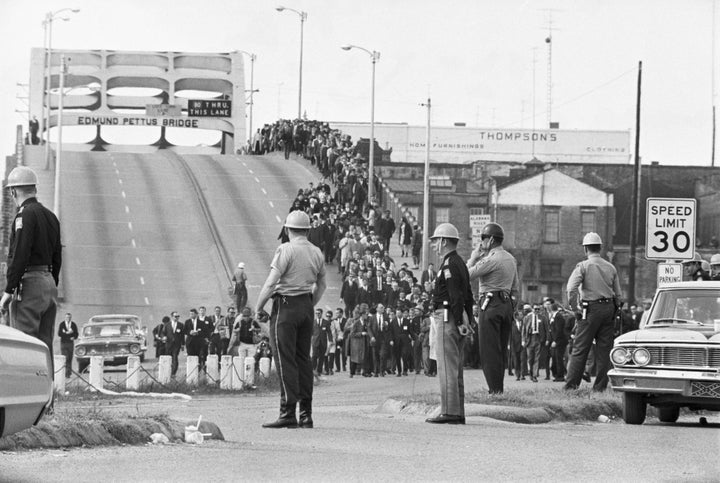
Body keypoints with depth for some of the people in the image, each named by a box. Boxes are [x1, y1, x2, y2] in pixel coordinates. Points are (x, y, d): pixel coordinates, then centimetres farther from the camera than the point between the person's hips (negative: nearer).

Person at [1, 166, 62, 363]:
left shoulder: (26, 214, -10)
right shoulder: (50, 216, 16)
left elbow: (20, 256, -18)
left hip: (28, 282, -8)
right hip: (49, 282, 8)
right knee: (45, 347, 10)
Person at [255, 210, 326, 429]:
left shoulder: (286, 250, -12)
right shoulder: (317, 253, 9)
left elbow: (271, 282, -16)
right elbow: (321, 285, 19)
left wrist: (258, 307, -6)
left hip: (286, 305, -7)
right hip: (306, 306, 7)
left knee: (285, 360, -6)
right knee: (303, 359, 11)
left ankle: (288, 413, -11)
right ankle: (306, 414, 10)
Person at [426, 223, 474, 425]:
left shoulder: (449, 265, -13)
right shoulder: (460, 263, 19)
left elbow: (456, 296, -20)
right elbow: (468, 296, 20)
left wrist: (459, 323, -20)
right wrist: (468, 322, 18)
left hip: (447, 318, -10)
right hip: (458, 319, 10)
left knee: (447, 367, -11)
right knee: (455, 368, 12)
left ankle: (449, 412, -14)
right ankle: (458, 412, 13)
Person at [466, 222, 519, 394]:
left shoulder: (491, 259, -13)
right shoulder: (511, 259, 15)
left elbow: (468, 275, -13)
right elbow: (515, 287, 19)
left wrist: (474, 257, 0)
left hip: (491, 304, -9)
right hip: (507, 305, 9)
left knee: (489, 349, -7)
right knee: (501, 349, 12)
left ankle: (494, 389, -11)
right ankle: (499, 388, 13)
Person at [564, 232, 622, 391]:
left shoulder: (584, 266, -4)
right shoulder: (610, 267, 10)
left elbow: (571, 288, -16)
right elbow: (618, 294, 12)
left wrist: (576, 308, -7)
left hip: (591, 308, -4)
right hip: (609, 308, 4)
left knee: (580, 348, -2)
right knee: (604, 349, 6)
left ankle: (571, 384, -4)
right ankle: (600, 385, 5)